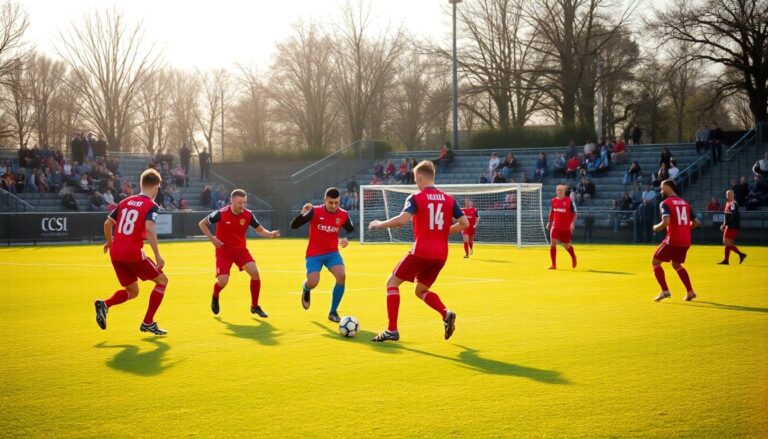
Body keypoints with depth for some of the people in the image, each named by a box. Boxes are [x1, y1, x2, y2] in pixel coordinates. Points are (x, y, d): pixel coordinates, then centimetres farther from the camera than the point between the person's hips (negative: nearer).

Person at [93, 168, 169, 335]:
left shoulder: (126, 202, 14)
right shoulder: (151, 206, -5)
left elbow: (108, 223, 18)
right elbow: (149, 228, -21)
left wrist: (109, 242, 36)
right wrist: (157, 255, -21)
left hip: (115, 253, 7)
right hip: (133, 253, -7)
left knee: (132, 292, 20)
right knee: (162, 280, 12)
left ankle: (105, 305, -8)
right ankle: (148, 323, 10)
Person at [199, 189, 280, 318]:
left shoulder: (248, 215, -10)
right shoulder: (221, 214, -17)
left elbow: (260, 230, 0)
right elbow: (202, 224, -3)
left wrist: (271, 234, -22)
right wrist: (212, 239, -15)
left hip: (241, 249, 3)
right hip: (224, 250, -3)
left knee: (254, 272, -19)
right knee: (223, 281, -15)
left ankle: (255, 306, 0)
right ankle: (215, 297, 25)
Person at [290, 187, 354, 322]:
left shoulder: (343, 215, -6)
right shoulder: (315, 211, -15)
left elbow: (351, 230, 13)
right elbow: (293, 226, -18)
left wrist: (347, 239, -10)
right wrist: (303, 213, -36)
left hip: (332, 252, 2)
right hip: (314, 254, -2)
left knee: (342, 276, -22)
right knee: (313, 283, -17)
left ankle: (333, 312, -7)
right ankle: (306, 289, 28)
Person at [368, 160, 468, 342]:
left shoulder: (416, 198, -6)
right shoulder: (449, 199, 9)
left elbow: (402, 219, -21)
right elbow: (464, 223, 7)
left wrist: (379, 224, -6)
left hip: (421, 251, -6)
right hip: (441, 254, 6)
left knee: (392, 282, 8)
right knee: (421, 290, 23)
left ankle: (392, 330, -1)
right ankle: (446, 313, -4)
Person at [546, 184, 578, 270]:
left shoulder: (569, 201, -7)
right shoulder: (554, 201, 4)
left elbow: (574, 213, -4)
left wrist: (572, 223, -17)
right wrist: (549, 222, 17)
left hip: (566, 228, -2)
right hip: (555, 227, 2)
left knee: (567, 246, 9)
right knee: (552, 243, -14)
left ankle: (573, 257, 42)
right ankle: (554, 264, -7)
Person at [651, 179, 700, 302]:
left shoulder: (665, 203, -8)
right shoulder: (685, 203, 13)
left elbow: (666, 222, -22)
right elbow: (696, 222, 14)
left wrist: (656, 228, -4)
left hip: (672, 240, -7)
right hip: (686, 240, 7)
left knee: (655, 261, 7)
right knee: (676, 264, 26)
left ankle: (665, 291, -4)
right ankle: (690, 292, 19)